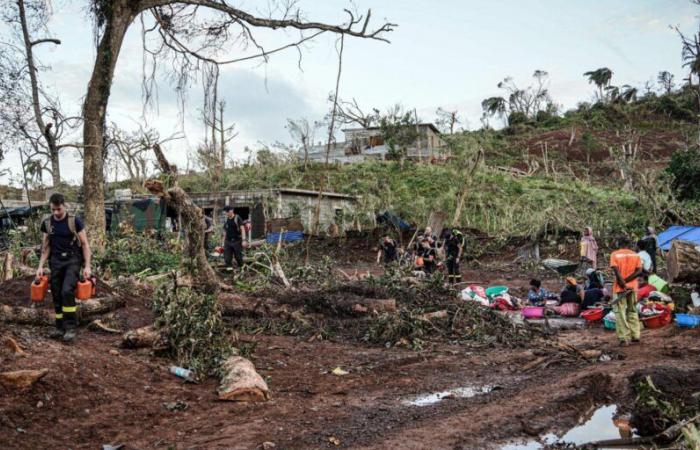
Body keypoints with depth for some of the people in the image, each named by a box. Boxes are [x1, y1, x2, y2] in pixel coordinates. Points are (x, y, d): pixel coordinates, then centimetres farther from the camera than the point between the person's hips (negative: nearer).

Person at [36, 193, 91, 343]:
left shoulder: (75, 221, -8)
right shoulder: (47, 223, 4)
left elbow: (85, 244, -5)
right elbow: (46, 246, 12)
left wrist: (87, 266, -10)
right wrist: (41, 266, 5)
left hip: (73, 259, -4)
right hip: (55, 261, 5)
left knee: (67, 291, -20)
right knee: (56, 295, 6)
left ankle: (70, 327, -12)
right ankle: (60, 327, 18)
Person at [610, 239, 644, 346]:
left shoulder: (614, 254, -4)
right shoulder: (635, 255, 5)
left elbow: (616, 271, -15)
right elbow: (639, 271, -6)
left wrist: (623, 284, -15)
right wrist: (626, 281, -8)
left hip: (619, 288, -3)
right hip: (632, 287, 3)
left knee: (620, 313, 0)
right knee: (632, 311, 18)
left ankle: (624, 338, -4)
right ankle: (635, 336, 20)